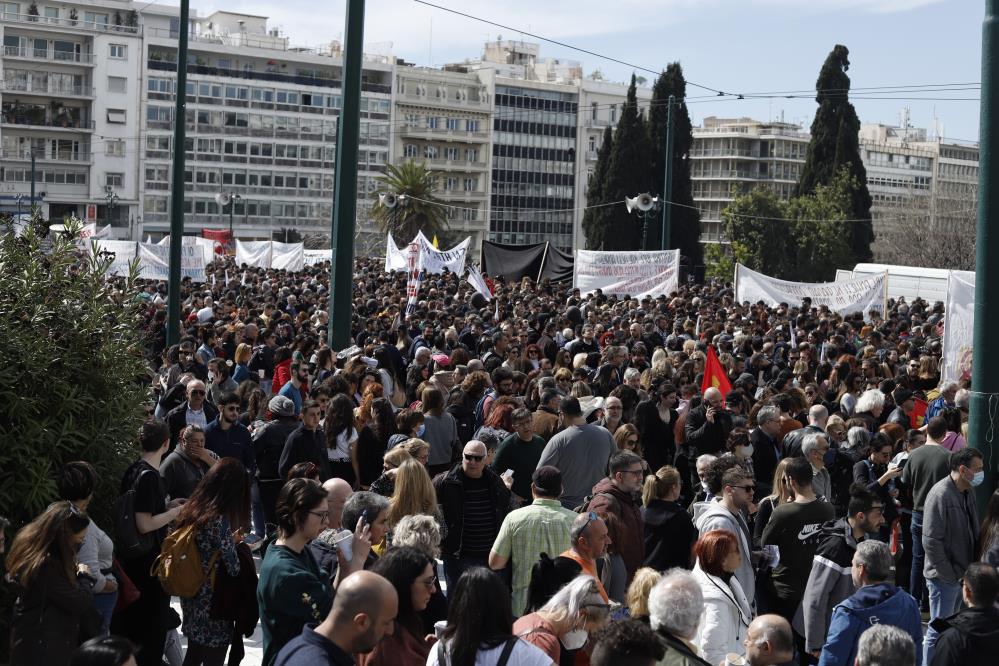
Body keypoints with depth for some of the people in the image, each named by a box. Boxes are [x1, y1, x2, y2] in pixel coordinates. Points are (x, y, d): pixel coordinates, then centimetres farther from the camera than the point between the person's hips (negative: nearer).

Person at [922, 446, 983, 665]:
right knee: (939, 631, 1)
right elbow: (931, 541, -22)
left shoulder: (967, 492, 5)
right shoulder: (941, 495, -21)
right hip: (945, 578, -8)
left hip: (962, 574, 8)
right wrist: (949, 574, -18)